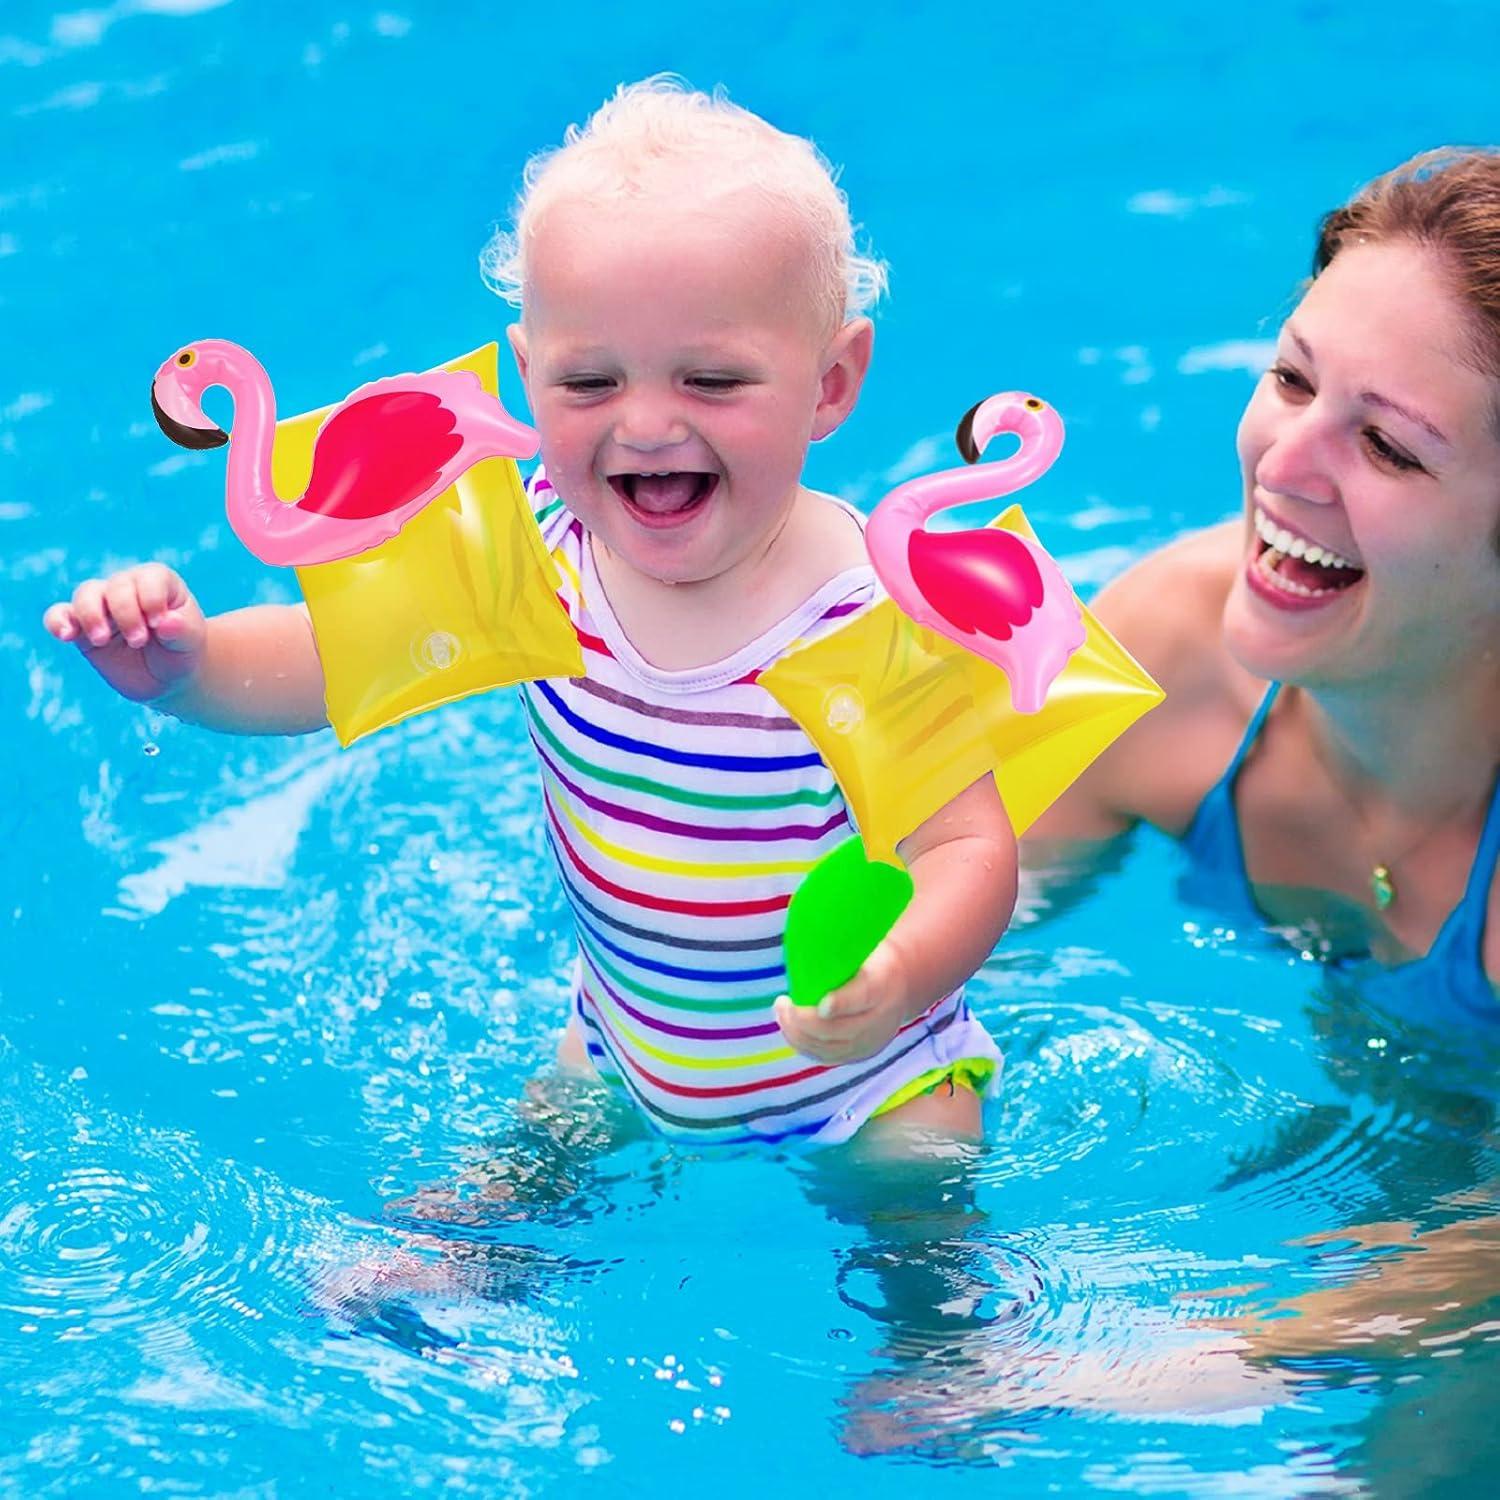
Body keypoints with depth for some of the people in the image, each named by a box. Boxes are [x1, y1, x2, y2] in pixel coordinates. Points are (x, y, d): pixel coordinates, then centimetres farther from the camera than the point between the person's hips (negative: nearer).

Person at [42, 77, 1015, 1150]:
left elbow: (967, 845, -28)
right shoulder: (542, 548, -14)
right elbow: (327, 661, -5)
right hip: (626, 1053, 4)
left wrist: (897, 978, -50)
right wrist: (180, 665, -26)